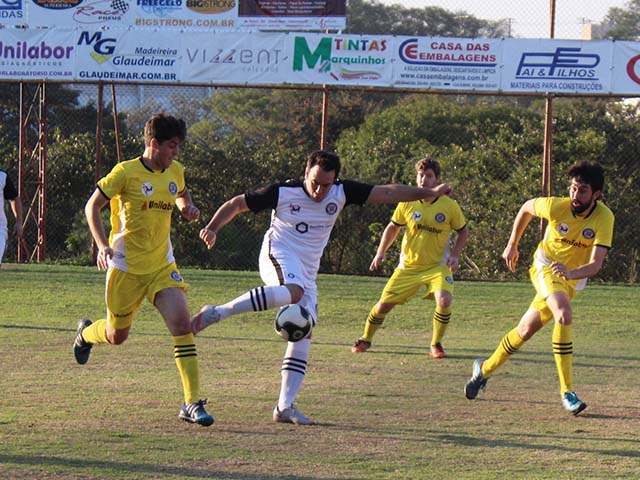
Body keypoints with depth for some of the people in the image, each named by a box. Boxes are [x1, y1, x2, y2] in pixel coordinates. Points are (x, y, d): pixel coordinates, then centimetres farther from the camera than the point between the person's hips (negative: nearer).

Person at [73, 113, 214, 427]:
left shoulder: (176, 172, 5)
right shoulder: (126, 172, -12)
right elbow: (92, 206, -5)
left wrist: (187, 207, 5)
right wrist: (102, 245, -17)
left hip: (162, 265, 4)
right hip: (126, 267, -4)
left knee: (182, 323, -16)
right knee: (117, 336, 10)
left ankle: (192, 403, -14)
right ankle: (86, 333, 49)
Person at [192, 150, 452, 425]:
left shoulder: (341, 193, 0)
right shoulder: (283, 192, -9)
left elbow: (387, 193, 1)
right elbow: (236, 204, -3)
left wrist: (430, 193, -2)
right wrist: (212, 228, -18)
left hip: (307, 273, 6)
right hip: (278, 256, -6)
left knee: (303, 334, -3)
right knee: (293, 292, -39)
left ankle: (285, 407, -3)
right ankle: (218, 312, -38)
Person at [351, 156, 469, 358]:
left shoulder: (450, 206, -10)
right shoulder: (407, 203, -6)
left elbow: (463, 231, 5)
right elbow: (393, 228, 9)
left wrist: (455, 254, -9)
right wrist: (381, 253, -1)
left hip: (437, 266, -2)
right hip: (408, 266, 2)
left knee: (444, 300, -27)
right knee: (384, 304, 0)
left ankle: (436, 345, -6)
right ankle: (365, 340, 27)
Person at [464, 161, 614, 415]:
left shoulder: (604, 218, -20)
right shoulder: (556, 206, -19)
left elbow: (596, 264, -27)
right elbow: (527, 207, 4)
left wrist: (571, 273, -47)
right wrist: (512, 245, 11)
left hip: (571, 280, 3)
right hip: (545, 266, -3)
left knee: (525, 330, 13)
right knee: (564, 314, -32)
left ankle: (485, 368, 38)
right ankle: (567, 392, -33)